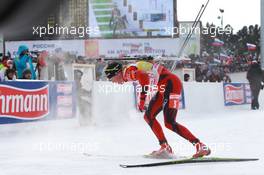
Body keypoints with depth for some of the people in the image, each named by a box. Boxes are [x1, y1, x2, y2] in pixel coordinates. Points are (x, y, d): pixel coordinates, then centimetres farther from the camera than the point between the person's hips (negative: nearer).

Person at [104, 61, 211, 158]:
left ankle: (200, 146, -17)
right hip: (163, 88, 11)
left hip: (171, 84, -11)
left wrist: (142, 100, -26)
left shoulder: (129, 71, -13)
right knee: (149, 116, 10)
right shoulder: (131, 72, 17)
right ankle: (165, 148, 9)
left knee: (170, 123, -16)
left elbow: (144, 78, -32)